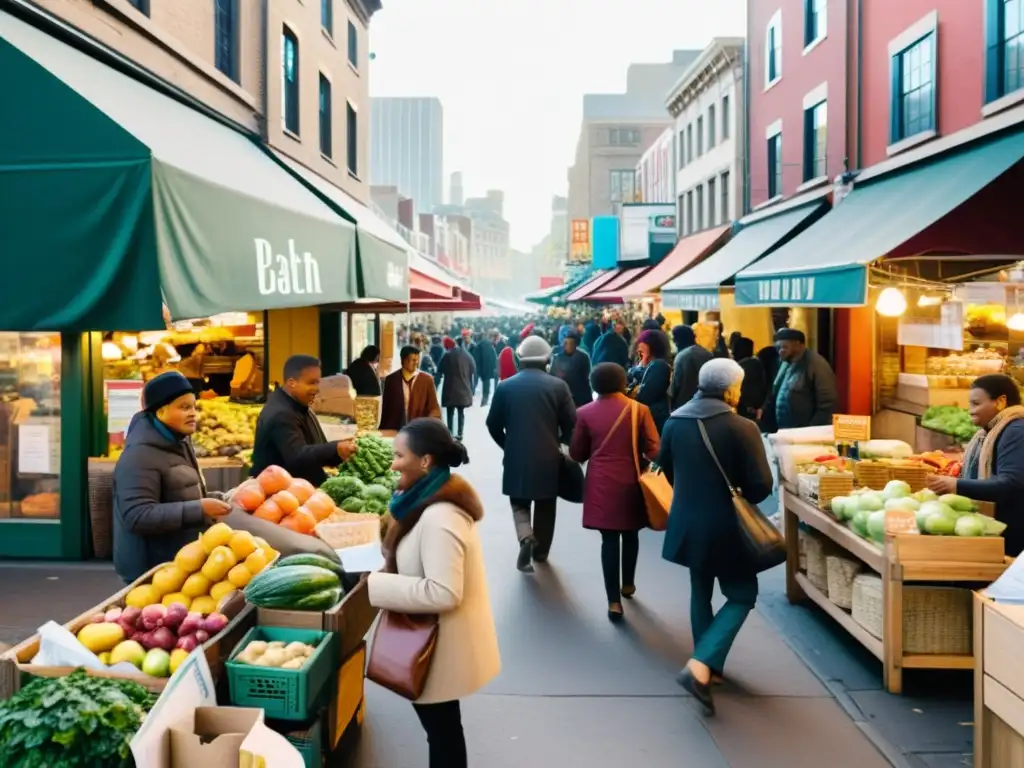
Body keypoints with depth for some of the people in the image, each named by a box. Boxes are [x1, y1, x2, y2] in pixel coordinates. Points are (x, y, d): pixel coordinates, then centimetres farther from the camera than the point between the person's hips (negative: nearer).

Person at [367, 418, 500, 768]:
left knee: (442, 730, 10)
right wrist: (388, 568, 3)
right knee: (442, 727, 24)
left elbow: (443, 593, -32)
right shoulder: (437, 500, 2)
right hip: (438, 640, 9)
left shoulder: (439, 517, -29)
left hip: (442, 646, -9)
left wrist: (378, 584, -24)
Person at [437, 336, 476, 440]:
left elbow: (440, 371, -1)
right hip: (464, 389, 3)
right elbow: (473, 372, 4)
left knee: (450, 413, 2)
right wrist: (471, 389, 12)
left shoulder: (448, 355, -5)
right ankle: (460, 434, 12)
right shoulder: (468, 356, 1)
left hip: (450, 389, -2)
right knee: (461, 412, 13)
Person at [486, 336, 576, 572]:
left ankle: (526, 538, -12)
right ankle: (541, 550, 27)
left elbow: (493, 424, 1)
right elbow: (571, 423, -6)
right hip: (549, 457, 0)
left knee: (520, 504, 13)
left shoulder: (505, 386, -4)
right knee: (545, 506, 17)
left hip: (517, 457, 0)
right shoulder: (558, 385, -7)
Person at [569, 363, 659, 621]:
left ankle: (614, 601, 0)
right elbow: (653, 450, -6)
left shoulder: (585, 413, -3)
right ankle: (628, 584, 37)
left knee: (609, 539, 3)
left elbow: (576, 454, 3)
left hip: (601, 484, 0)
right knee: (630, 534, 20)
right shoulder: (640, 410, -5)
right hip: (630, 482, 1)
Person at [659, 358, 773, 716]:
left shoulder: (675, 422, -2)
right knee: (741, 596, 10)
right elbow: (761, 485, -17)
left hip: (688, 523, 5)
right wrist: (739, 497, 4)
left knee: (701, 593, 22)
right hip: (726, 526, -5)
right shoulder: (741, 428, -18)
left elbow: (665, 470, 10)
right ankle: (700, 666, -5)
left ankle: (707, 666, 32)